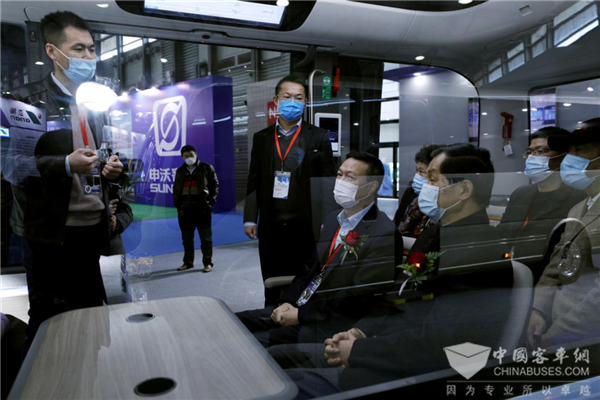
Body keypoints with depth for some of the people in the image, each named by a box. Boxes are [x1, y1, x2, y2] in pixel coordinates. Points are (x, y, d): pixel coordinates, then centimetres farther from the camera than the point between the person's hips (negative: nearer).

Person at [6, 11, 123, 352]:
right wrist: (67, 164, -24)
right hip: (51, 233, -5)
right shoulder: (27, 100, -5)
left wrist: (112, 167, 2)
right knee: (48, 324, 8)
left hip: (93, 227, 5)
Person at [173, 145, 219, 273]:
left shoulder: (206, 168, 2)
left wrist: (211, 201, -8)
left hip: (202, 207, -4)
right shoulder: (180, 171, 15)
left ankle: (207, 263, 7)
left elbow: (215, 184, 0)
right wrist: (176, 203, 6)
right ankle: (188, 262, 22)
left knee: (205, 237, 0)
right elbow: (175, 188, 19)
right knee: (186, 237, 11)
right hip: (184, 208, 4)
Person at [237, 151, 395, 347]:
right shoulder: (333, 219, 11)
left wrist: (301, 315, -15)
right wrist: (286, 301, -4)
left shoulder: (384, 235, -17)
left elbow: (358, 301, -19)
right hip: (297, 308, 8)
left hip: (330, 324, -8)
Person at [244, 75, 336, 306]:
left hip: (305, 227, -2)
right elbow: (254, 181, 10)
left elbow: (328, 182, -1)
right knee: (273, 290, 12)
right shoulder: (261, 138, 10)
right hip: (271, 227, 3)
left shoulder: (318, 137, 2)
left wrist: (327, 225, -7)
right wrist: (250, 219, 5)